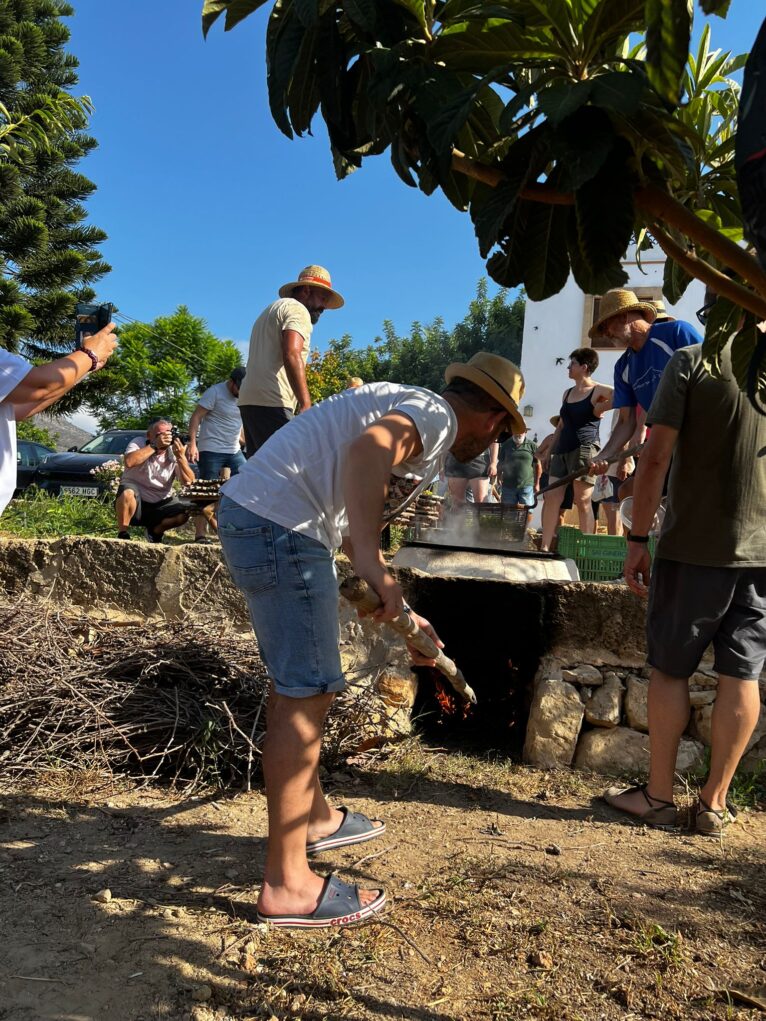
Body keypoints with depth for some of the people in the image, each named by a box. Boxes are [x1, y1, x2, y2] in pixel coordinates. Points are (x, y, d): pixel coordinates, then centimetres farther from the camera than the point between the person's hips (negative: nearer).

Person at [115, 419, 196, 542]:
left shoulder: (174, 452, -2)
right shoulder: (138, 444, -8)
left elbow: (188, 482, -13)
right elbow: (129, 462, -32)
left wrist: (181, 457, -26)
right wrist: (154, 446, -30)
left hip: (160, 505, 4)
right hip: (134, 502, -4)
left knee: (185, 512, -18)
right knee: (128, 492, -36)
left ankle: (155, 530, 11)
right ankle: (122, 534, -16)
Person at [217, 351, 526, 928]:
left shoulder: (407, 410, 25)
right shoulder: (436, 414, -5)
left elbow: (355, 526, 28)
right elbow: (367, 449, -30)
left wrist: (401, 614, 29)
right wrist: (370, 559, -35)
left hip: (250, 513, 11)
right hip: (281, 527, -11)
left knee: (300, 684, 20)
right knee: (304, 696, -6)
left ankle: (314, 817, 36)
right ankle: (287, 885, 4)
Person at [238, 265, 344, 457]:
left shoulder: (273, 309, 30)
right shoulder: (297, 309, 0)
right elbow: (291, 355, -17)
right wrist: (306, 405, -21)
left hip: (249, 399, 10)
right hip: (271, 402, -10)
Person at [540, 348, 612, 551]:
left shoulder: (598, 391, -2)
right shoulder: (567, 393, 19)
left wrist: (602, 407, -10)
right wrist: (551, 449, 17)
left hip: (584, 448, -7)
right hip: (562, 450, 7)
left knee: (583, 501, -5)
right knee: (552, 497, 0)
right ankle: (545, 547, 2)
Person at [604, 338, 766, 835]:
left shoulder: (692, 360, -7)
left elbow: (656, 456, -12)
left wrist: (638, 538, -6)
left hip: (696, 545, -3)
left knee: (670, 668, 8)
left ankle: (659, 795, 18)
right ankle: (715, 803, 19)